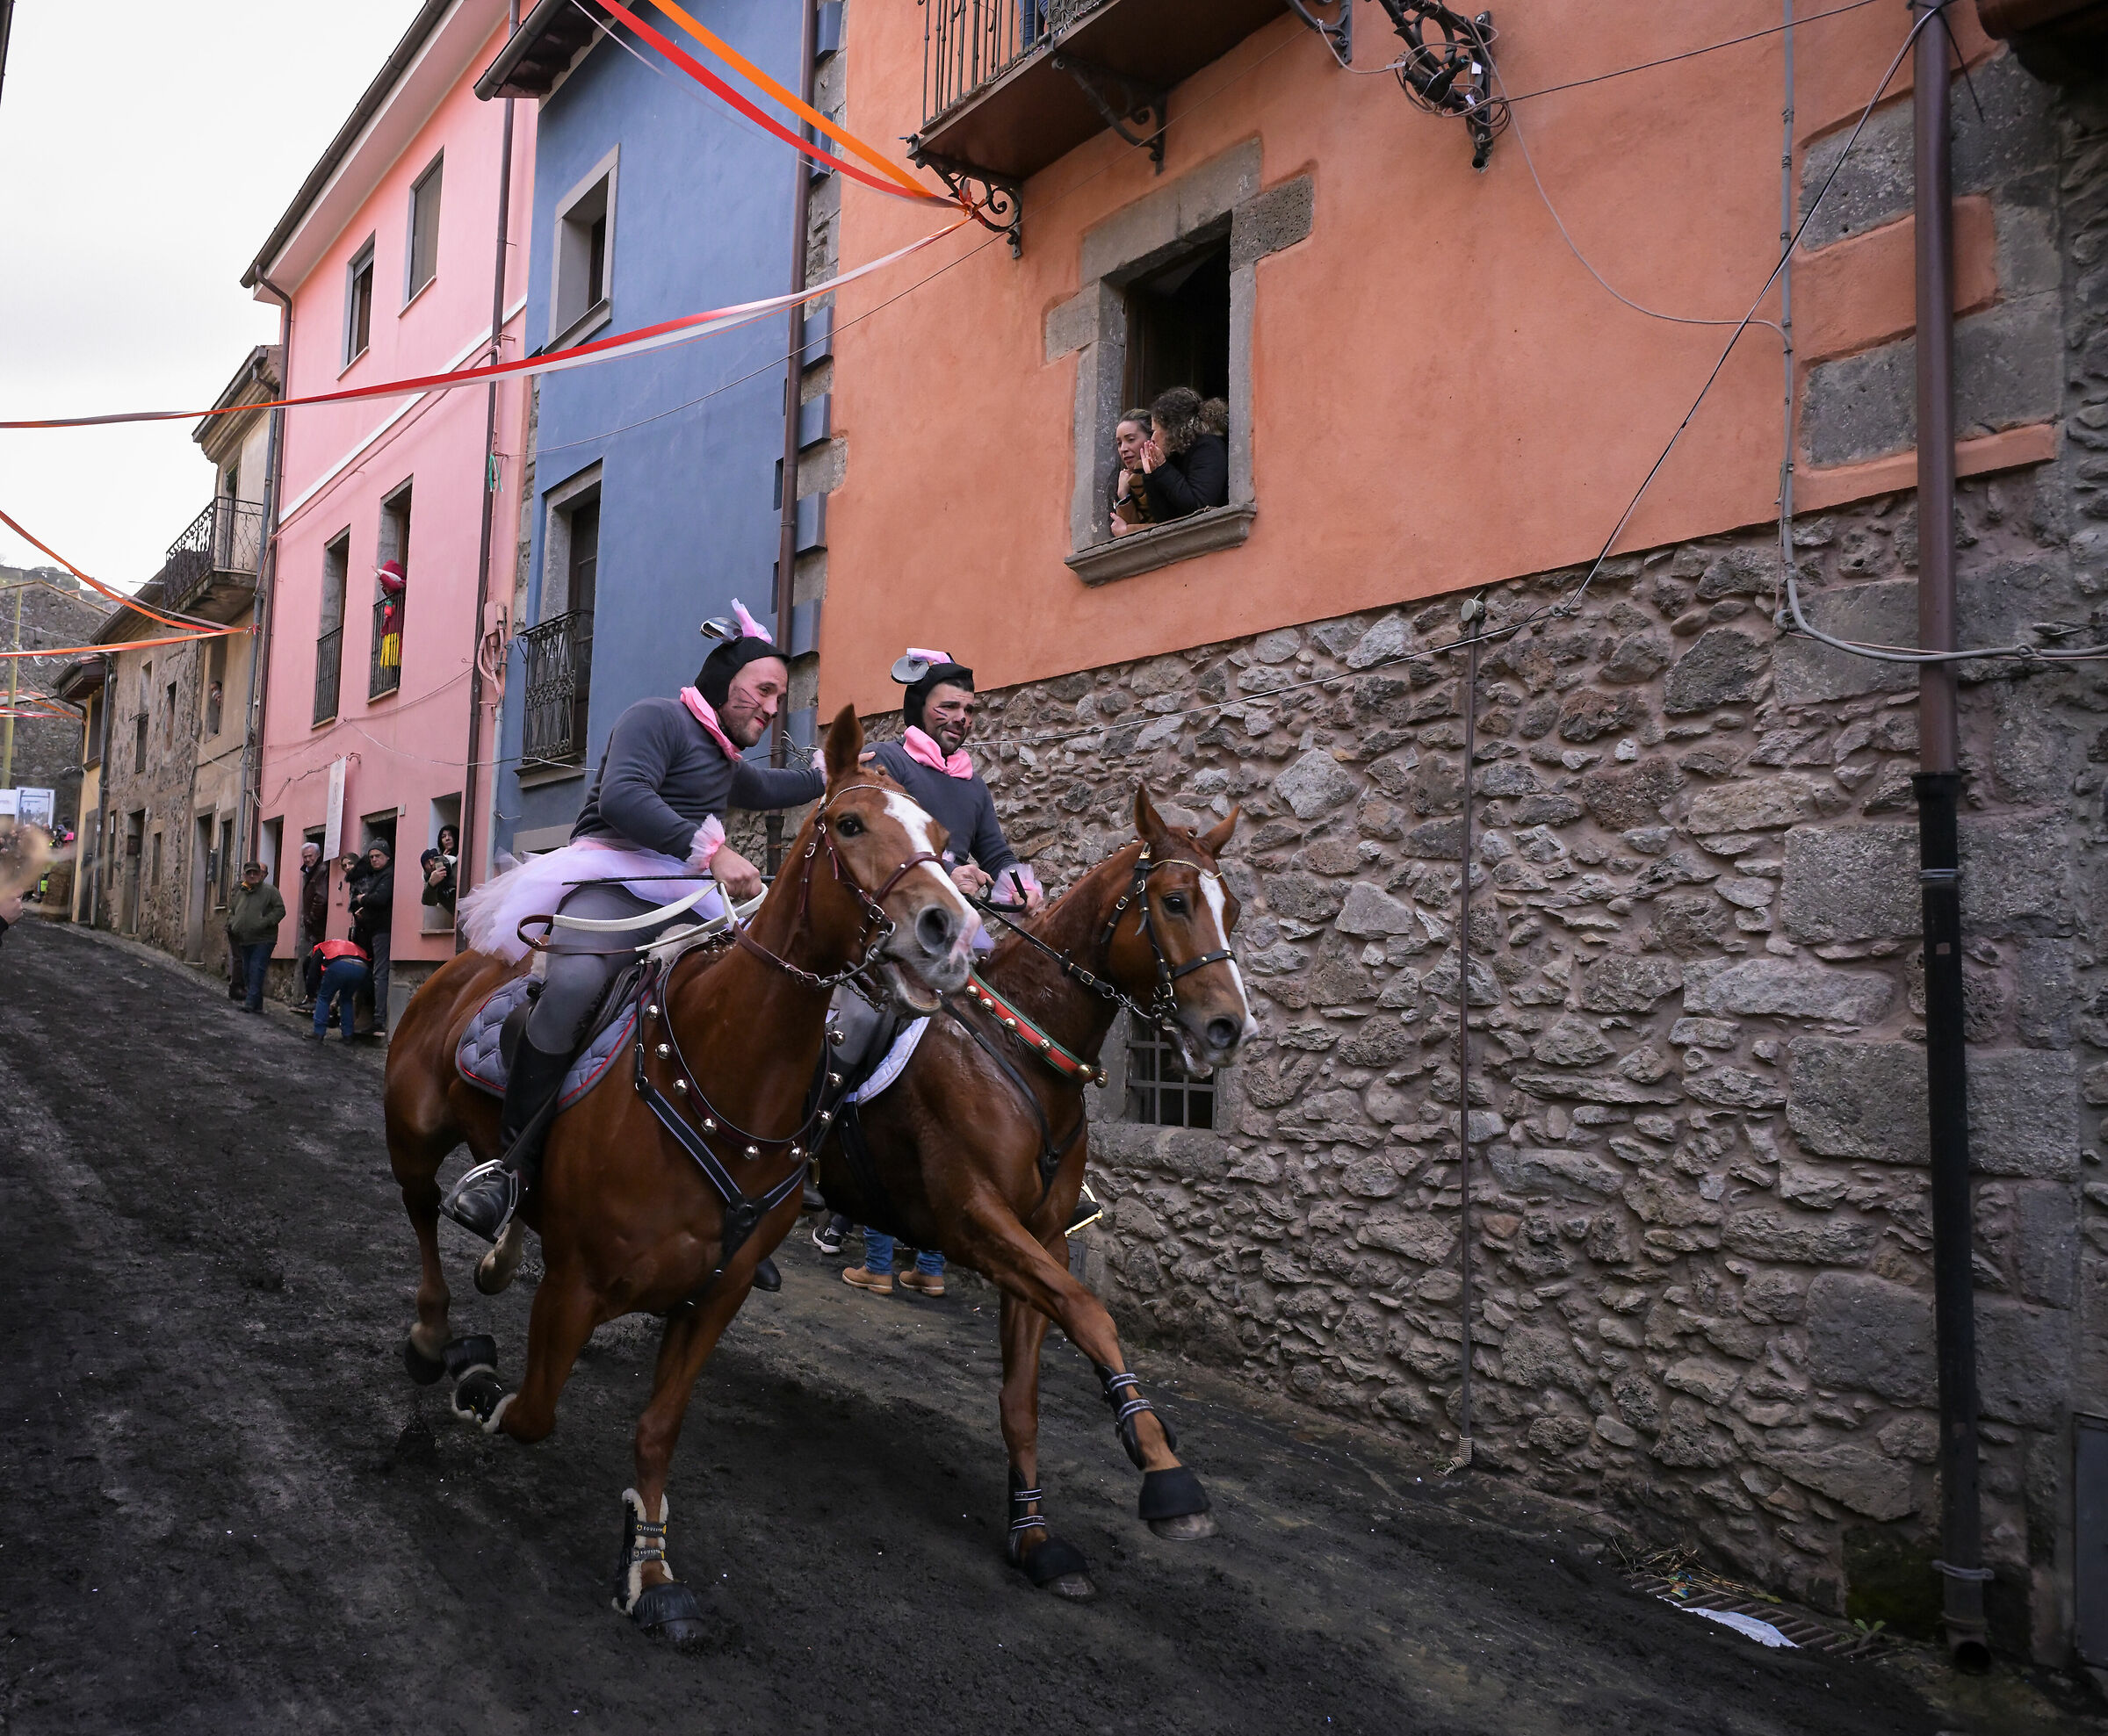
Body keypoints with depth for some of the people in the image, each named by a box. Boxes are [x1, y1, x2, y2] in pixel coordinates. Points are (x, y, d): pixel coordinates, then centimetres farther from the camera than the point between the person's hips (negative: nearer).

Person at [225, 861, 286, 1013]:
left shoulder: (270, 891, -2)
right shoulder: (240, 893, 17)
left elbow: (280, 910, -7)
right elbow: (231, 911, 29)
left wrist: (265, 922, -18)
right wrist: (232, 924, 9)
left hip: (263, 940, -7)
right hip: (245, 941, 7)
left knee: (256, 971, -15)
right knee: (247, 972, 10)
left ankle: (251, 1003, -18)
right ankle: (257, 1005, 18)